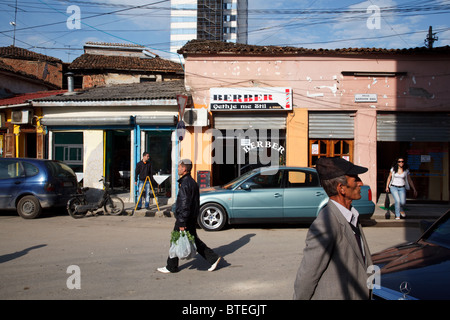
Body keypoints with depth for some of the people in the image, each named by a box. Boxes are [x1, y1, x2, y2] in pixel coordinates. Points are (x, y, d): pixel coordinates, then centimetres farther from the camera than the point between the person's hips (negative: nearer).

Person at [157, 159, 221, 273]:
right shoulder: (192, 182, 13)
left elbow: (185, 205, -23)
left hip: (185, 218, -10)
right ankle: (213, 258, 13)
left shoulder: (185, 183, -19)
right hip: (192, 218, 10)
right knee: (194, 240, 15)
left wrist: (182, 223, -22)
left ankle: (171, 267, 17)